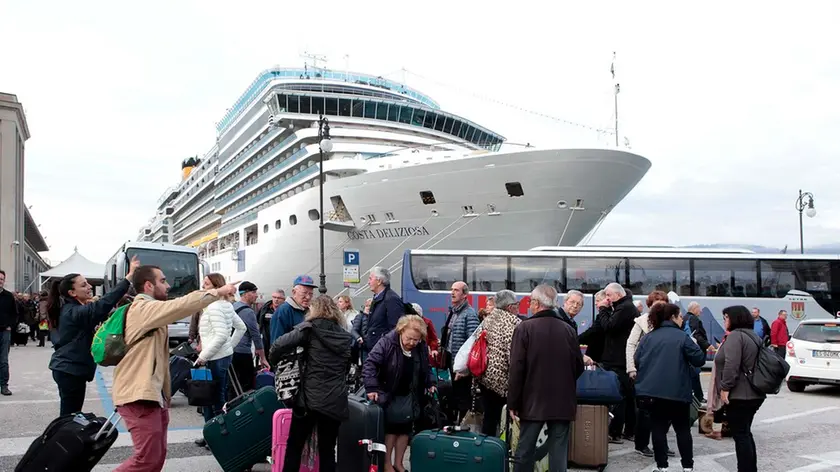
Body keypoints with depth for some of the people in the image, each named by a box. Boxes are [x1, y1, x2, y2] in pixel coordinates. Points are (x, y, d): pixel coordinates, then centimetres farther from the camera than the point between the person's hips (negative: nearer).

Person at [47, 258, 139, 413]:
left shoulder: (73, 309, 14)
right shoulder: (73, 312, -19)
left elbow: (100, 315, 14)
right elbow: (103, 305, -35)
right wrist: (129, 277, -40)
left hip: (68, 368, 10)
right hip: (70, 370, -10)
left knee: (70, 414, 15)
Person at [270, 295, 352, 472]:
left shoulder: (311, 329, -3)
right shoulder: (345, 336, 12)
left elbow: (279, 344, -14)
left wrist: (273, 361, 4)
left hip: (310, 397, -4)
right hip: (335, 401, 4)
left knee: (294, 446, 10)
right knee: (327, 450, 10)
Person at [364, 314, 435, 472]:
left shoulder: (422, 347, -4)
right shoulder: (387, 342, -20)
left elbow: (426, 368, 14)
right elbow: (370, 364, -24)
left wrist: (430, 384, 5)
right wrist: (371, 388, -31)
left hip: (410, 396, 5)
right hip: (389, 395, -5)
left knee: (405, 429, 10)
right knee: (391, 428, -2)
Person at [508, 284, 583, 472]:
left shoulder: (525, 328, -9)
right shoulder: (569, 330, 0)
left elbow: (517, 368, -12)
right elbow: (579, 367, 6)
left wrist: (513, 402, -5)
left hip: (533, 400, -2)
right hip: (563, 402, 3)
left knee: (525, 450, 8)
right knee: (558, 451, 6)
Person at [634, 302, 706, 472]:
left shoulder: (648, 337, 6)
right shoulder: (682, 337, -7)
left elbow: (637, 360, 7)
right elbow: (700, 359, -6)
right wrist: (696, 346, 14)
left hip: (651, 390, 3)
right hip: (677, 392, -3)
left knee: (658, 428, 6)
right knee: (683, 429, 10)